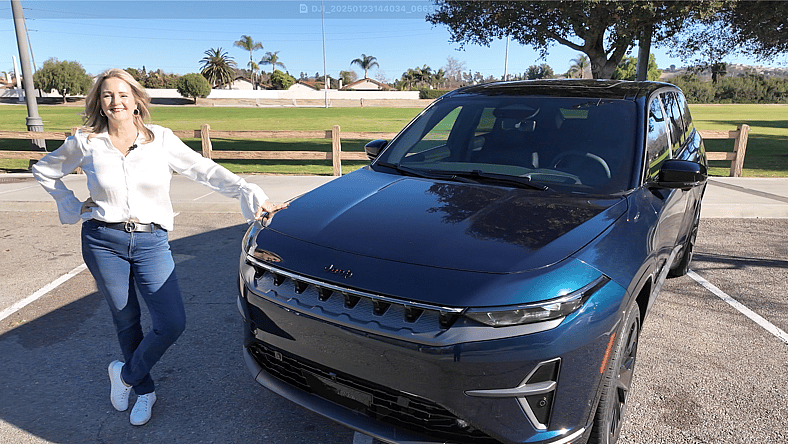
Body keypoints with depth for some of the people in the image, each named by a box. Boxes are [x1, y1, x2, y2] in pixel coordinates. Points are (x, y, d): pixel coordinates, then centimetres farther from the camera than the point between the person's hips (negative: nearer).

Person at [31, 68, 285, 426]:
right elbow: (44, 170, 18)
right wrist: (72, 207, 7)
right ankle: (144, 390, 33)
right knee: (125, 321, 10)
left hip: (152, 242, 0)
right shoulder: (85, 142, 2)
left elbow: (205, 171, -6)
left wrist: (250, 194, -17)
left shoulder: (161, 139, 0)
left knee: (172, 323, -8)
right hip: (103, 242, 0)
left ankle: (126, 374, 21)